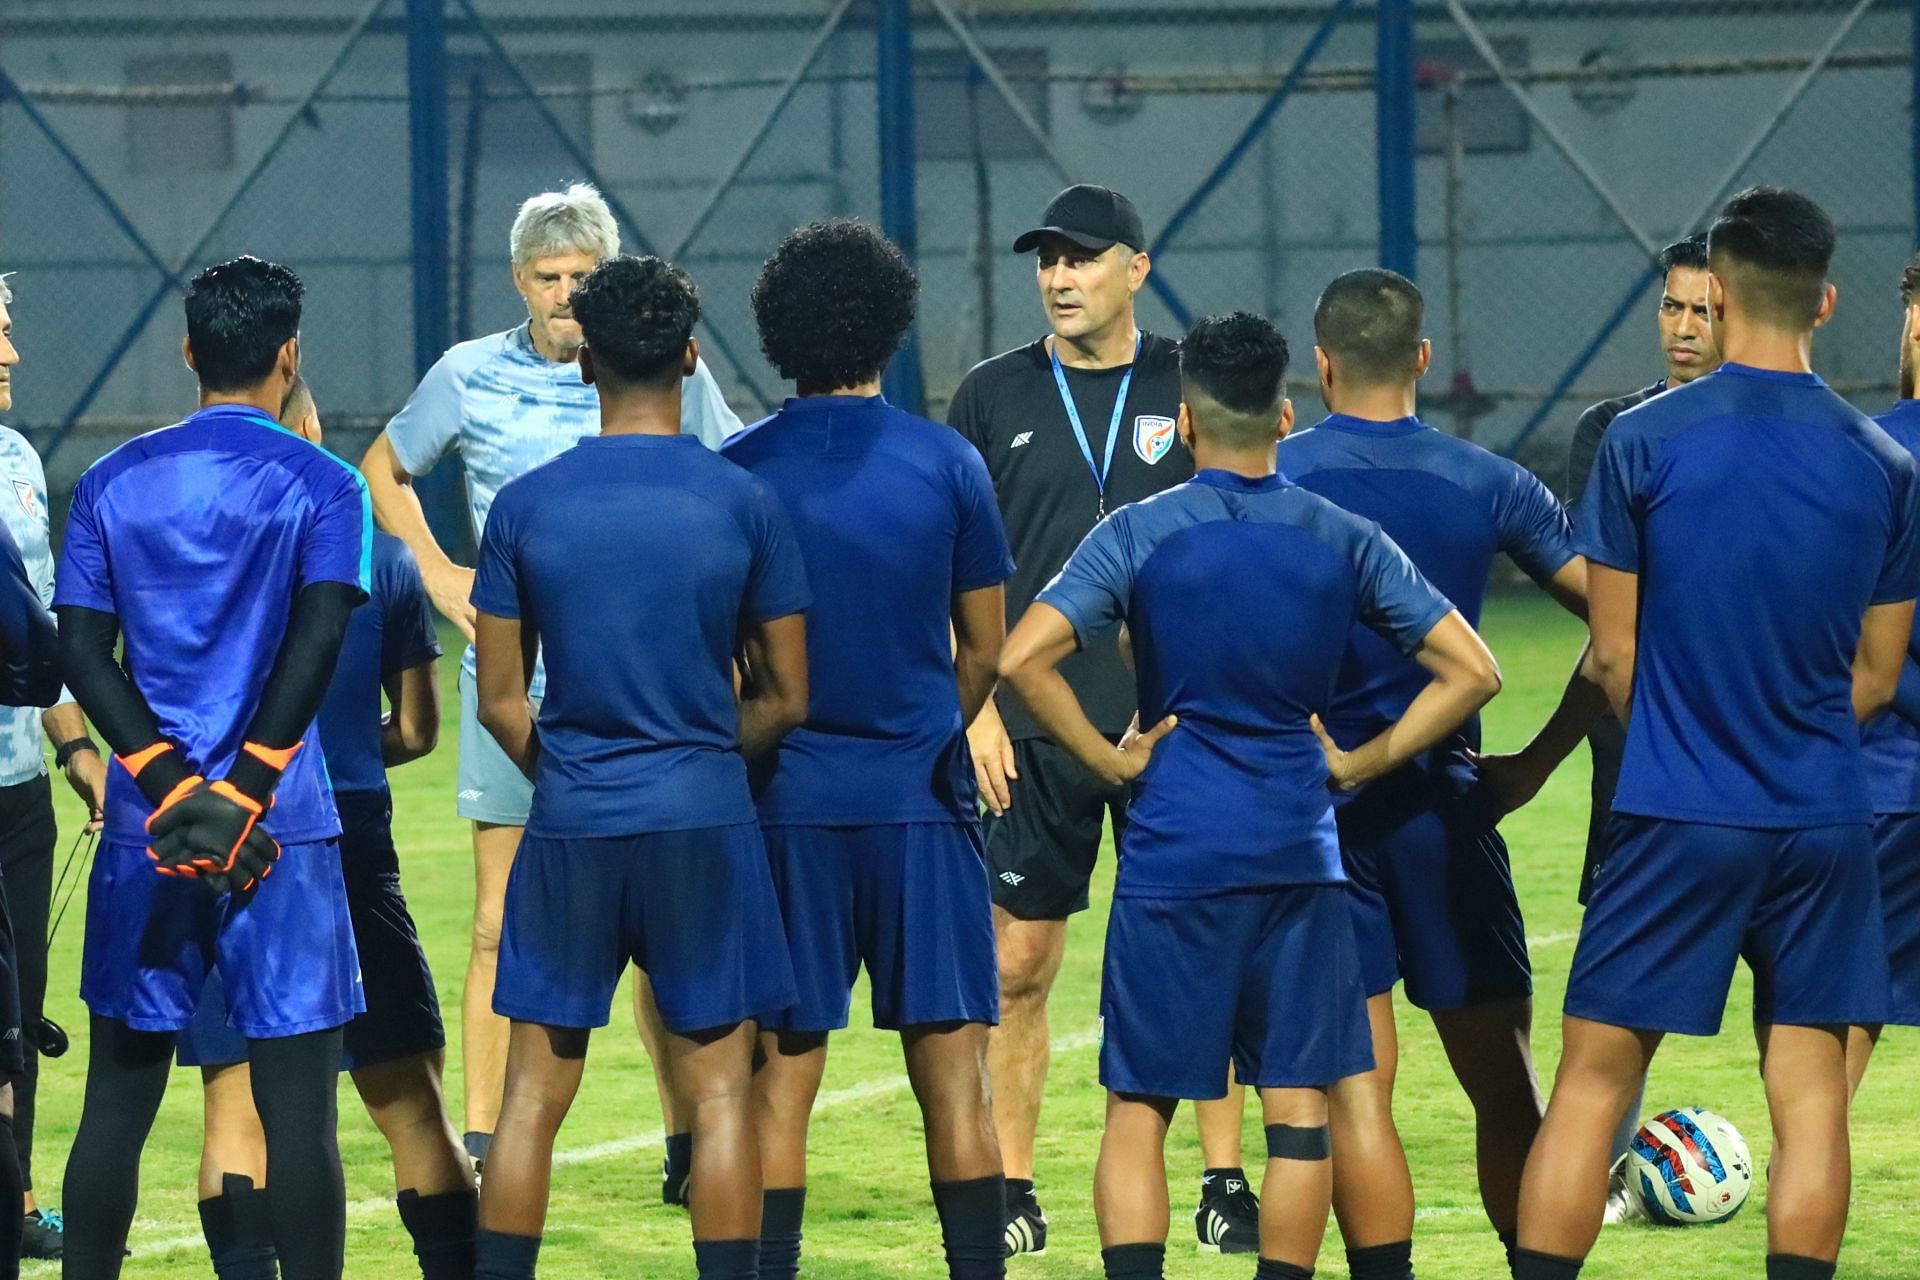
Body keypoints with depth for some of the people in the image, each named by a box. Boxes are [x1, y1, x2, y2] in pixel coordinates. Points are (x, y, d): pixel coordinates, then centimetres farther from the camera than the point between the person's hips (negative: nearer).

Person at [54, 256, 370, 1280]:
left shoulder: (112, 483, 8)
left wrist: (170, 784, -8)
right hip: (281, 831, -3)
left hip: (145, 827, 3)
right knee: (297, 1112, -2)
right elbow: (317, 636, -14)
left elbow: (80, 649, -1)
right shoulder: (320, 486, -1)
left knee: (117, 1103, 10)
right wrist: (244, 792, -16)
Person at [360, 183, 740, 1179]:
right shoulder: (470, 376, 2)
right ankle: (479, 1141, 5)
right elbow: (384, 468, 19)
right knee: (501, 923, 2)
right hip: (508, 677, 1)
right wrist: (435, 570, 7)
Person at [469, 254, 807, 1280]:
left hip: (570, 823, 1)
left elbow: (499, 704, 3)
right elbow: (786, 701, 2)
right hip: (704, 818, -1)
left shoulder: (526, 506, -1)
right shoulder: (745, 505, -3)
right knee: (718, 1090, 4)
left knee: (535, 1091, 7)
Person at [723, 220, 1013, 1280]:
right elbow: (985, 648, 7)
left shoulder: (739, 471, -2)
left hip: (787, 797, 0)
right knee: (953, 1075, 3)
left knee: (780, 1080, 3)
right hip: (921, 798, 0)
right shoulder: (946, 464, -1)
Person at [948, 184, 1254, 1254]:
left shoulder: (1194, 388, 3)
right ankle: (1014, 1188, 10)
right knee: (1022, 962, 2)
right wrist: (977, 706, -1)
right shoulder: (995, 397, 5)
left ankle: (1226, 1182, 7)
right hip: (1038, 725, 1)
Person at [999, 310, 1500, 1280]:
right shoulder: (1345, 539, 3)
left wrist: (1106, 759, -5)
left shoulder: (1140, 534, -4)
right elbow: (1471, 672, 2)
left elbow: (1021, 659, -16)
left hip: (1174, 849, -2)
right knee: (1299, 1106, 6)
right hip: (1300, 853, 2)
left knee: (1139, 1105, 4)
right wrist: (1360, 763, 7)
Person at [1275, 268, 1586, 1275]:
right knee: (1503, 1086, 9)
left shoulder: (1268, 479, -4)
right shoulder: (1486, 484, 1)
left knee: (1355, 1089, -2)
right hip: (1443, 804, 1)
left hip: (1312, 804, -1)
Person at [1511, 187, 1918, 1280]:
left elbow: (1615, 654, 1)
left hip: (1678, 818, -2)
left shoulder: (1643, 441, -6)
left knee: (1594, 1078, 2)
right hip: (1825, 821, 2)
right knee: (1811, 1088, 4)